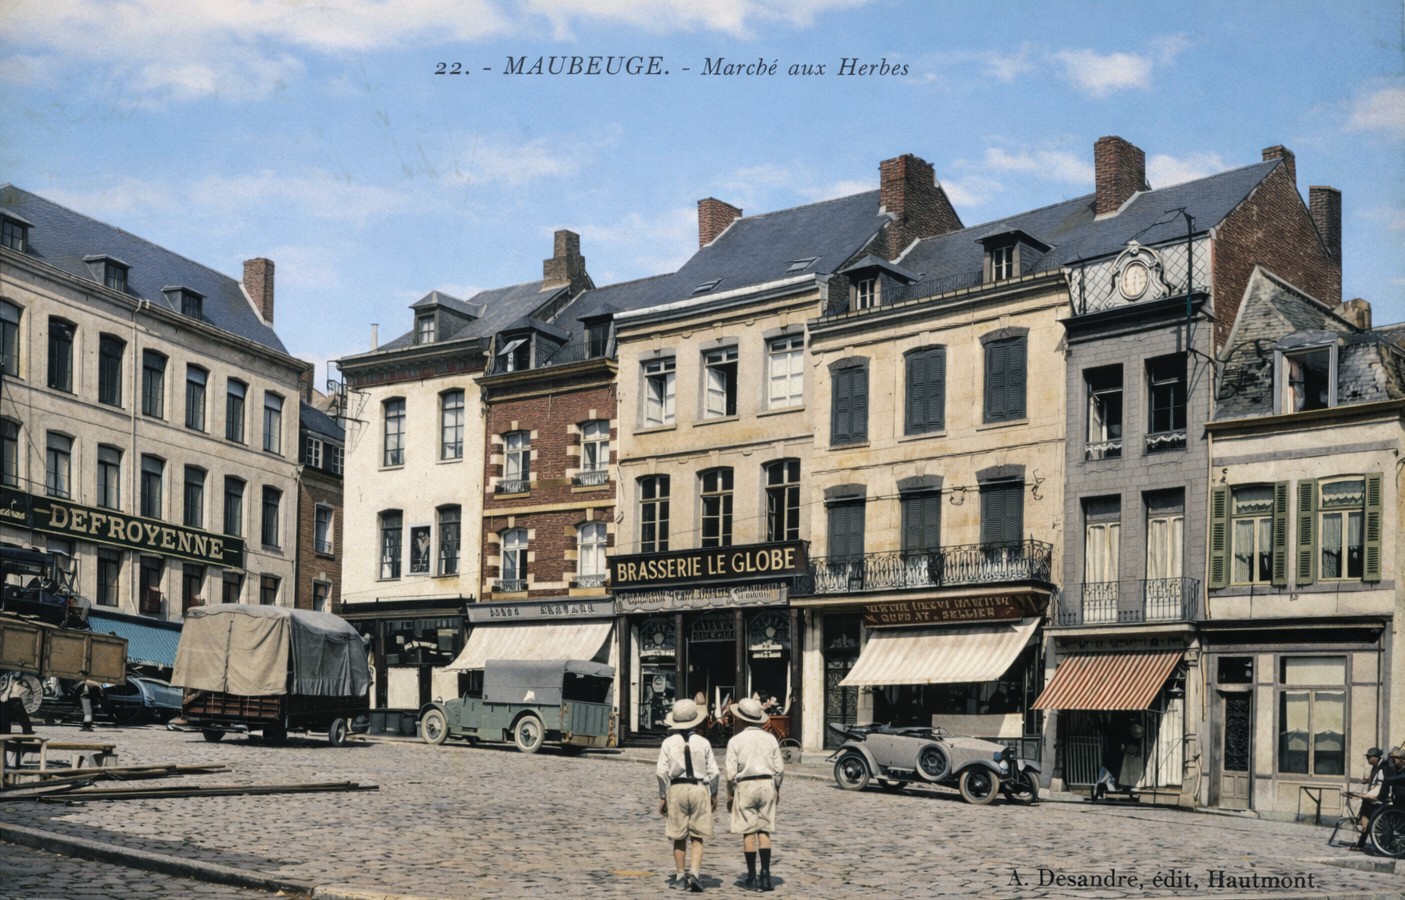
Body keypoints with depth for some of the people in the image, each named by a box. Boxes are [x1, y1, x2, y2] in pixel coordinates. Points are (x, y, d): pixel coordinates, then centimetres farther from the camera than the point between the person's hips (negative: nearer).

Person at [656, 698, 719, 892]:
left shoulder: (669, 743, -1)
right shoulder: (703, 742, 0)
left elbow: (662, 772, -3)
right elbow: (713, 771, 2)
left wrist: (662, 797, 5)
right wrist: (714, 795, 13)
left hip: (676, 789, 0)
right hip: (699, 789, 0)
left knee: (679, 836, 10)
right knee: (698, 836, 6)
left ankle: (680, 877, 16)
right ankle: (695, 872, -11)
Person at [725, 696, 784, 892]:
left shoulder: (736, 740, -6)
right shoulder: (770, 738, 4)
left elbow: (731, 771, -8)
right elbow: (779, 768, 5)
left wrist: (730, 794, 4)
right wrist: (777, 789, 18)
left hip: (745, 786, -3)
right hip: (767, 784, 3)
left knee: (748, 833, 2)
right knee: (764, 832, 7)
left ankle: (752, 878, 4)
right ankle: (765, 875, 0)